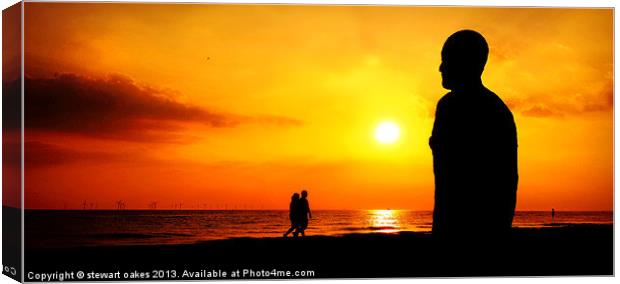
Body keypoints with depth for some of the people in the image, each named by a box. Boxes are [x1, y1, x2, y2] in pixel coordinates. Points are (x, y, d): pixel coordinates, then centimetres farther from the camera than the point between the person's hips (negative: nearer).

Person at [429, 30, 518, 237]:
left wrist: (442, 227, -17)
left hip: (462, 223, -9)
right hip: (495, 226, 9)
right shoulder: (501, 109, 18)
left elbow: (448, 179, -17)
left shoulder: (452, 105, -9)